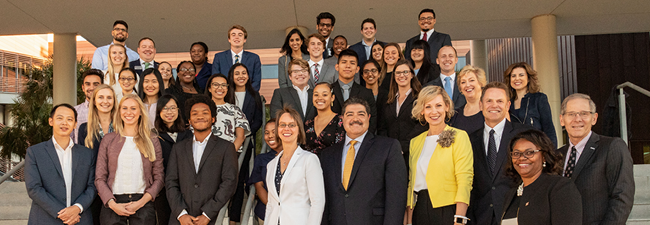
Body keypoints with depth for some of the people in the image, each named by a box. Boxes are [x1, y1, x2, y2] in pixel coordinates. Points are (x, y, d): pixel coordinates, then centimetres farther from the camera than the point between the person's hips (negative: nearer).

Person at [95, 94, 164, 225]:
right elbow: (99, 178, 6)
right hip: (113, 204, 0)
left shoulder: (152, 140, 7)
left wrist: (142, 202, -8)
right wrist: (112, 204, -8)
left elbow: (159, 178, 5)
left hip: (143, 204, 0)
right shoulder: (108, 139, 9)